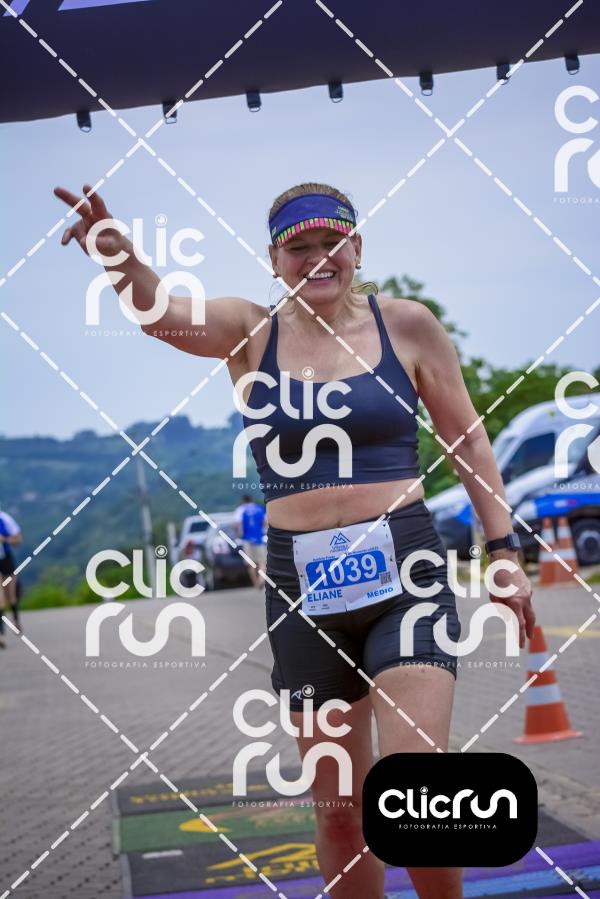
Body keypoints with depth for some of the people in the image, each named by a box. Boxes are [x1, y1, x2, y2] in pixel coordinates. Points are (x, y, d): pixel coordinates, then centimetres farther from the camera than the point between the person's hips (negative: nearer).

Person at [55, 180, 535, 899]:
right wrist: (122, 258, -41)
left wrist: (504, 553, 5)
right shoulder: (251, 332, 2)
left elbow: (468, 442, 9)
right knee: (338, 810, 9)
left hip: (404, 575, -2)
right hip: (303, 589, 2)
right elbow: (165, 314, -19)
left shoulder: (405, 325, 1)